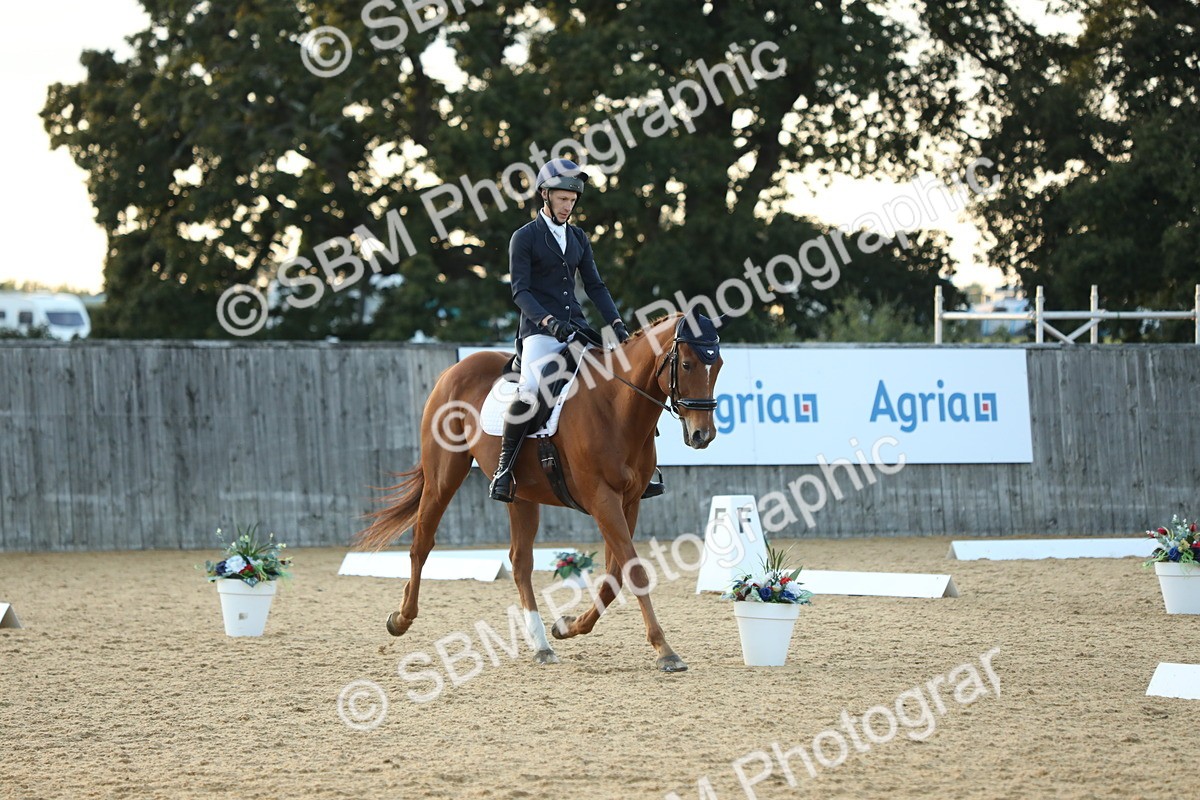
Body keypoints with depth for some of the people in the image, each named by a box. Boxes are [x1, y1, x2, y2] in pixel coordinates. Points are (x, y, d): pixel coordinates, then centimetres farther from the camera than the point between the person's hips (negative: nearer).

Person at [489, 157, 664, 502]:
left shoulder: (578, 238, 16)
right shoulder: (525, 237, -1)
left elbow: (595, 285, 15)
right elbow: (520, 291, -9)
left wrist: (616, 323, 0)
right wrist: (548, 321, -25)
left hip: (576, 327, 6)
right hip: (539, 331, -6)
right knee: (529, 393, -29)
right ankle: (504, 467, -14)